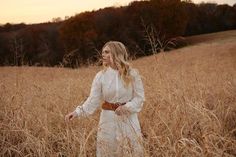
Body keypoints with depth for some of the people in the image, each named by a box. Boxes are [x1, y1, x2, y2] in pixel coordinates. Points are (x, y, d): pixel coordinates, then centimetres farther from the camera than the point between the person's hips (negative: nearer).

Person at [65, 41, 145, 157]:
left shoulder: (132, 74, -7)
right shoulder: (101, 76, -4)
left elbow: (139, 97, -4)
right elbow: (93, 99, -8)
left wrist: (127, 107, -22)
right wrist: (78, 112, -23)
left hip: (129, 119, -1)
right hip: (108, 120, 1)